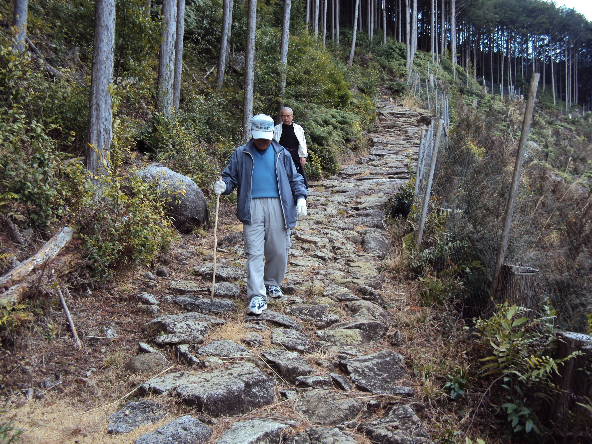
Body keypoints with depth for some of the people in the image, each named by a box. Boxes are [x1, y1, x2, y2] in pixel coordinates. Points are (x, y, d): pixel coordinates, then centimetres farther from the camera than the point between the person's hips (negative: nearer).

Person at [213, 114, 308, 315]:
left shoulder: (282, 154, 14)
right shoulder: (241, 154, 12)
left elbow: (295, 178, 17)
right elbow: (230, 176, 13)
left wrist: (301, 197, 3)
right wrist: (223, 185, -9)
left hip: (278, 206, 1)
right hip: (252, 208, -1)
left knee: (279, 251, 6)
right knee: (254, 253, -6)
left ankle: (273, 283, 30)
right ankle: (258, 296, -2)